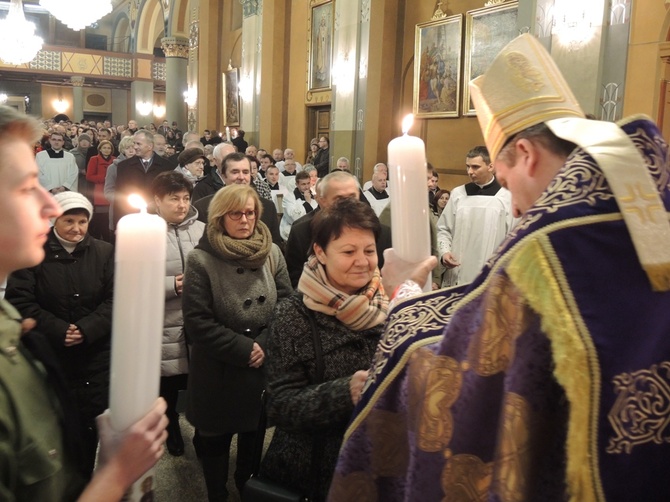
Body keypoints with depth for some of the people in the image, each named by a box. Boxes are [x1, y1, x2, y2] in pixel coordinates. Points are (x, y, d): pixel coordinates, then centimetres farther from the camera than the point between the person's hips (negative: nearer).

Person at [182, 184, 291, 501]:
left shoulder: (271, 253, 0)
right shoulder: (201, 259, -12)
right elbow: (197, 321, -16)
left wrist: (266, 345, -13)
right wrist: (244, 349, -18)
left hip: (264, 365, 4)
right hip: (218, 370, -3)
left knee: (254, 433, 21)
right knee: (215, 439, 14)